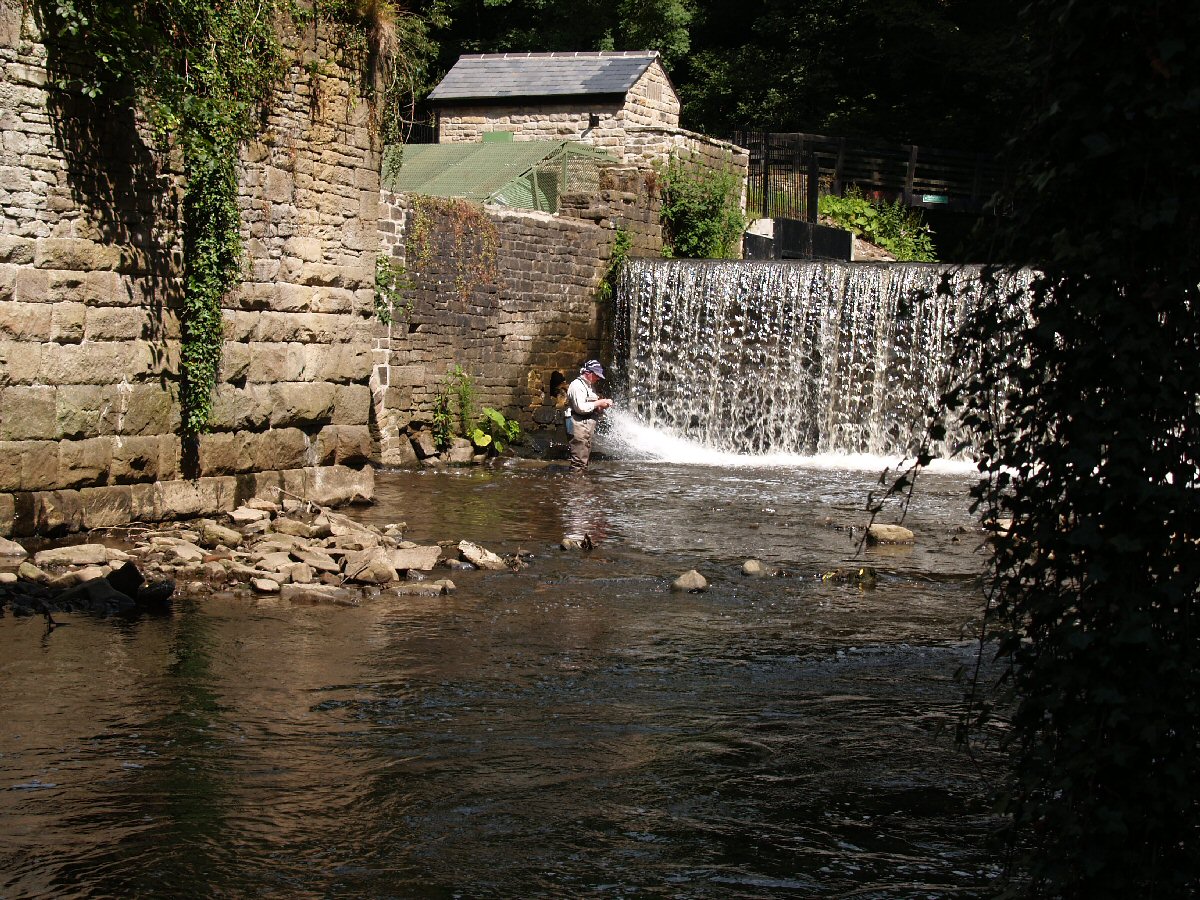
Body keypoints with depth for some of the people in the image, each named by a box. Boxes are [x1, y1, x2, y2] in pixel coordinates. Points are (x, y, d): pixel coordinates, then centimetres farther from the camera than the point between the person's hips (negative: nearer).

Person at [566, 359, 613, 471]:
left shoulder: (590, 386, 21)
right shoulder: (577, 385, -11)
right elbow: (580, 408, -21)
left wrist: (602, 406, 7)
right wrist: (598, 403, -13)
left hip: (588, 429, 10)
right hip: (579, 428, -10)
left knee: (584, 461, 12)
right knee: (578, 464, -12)